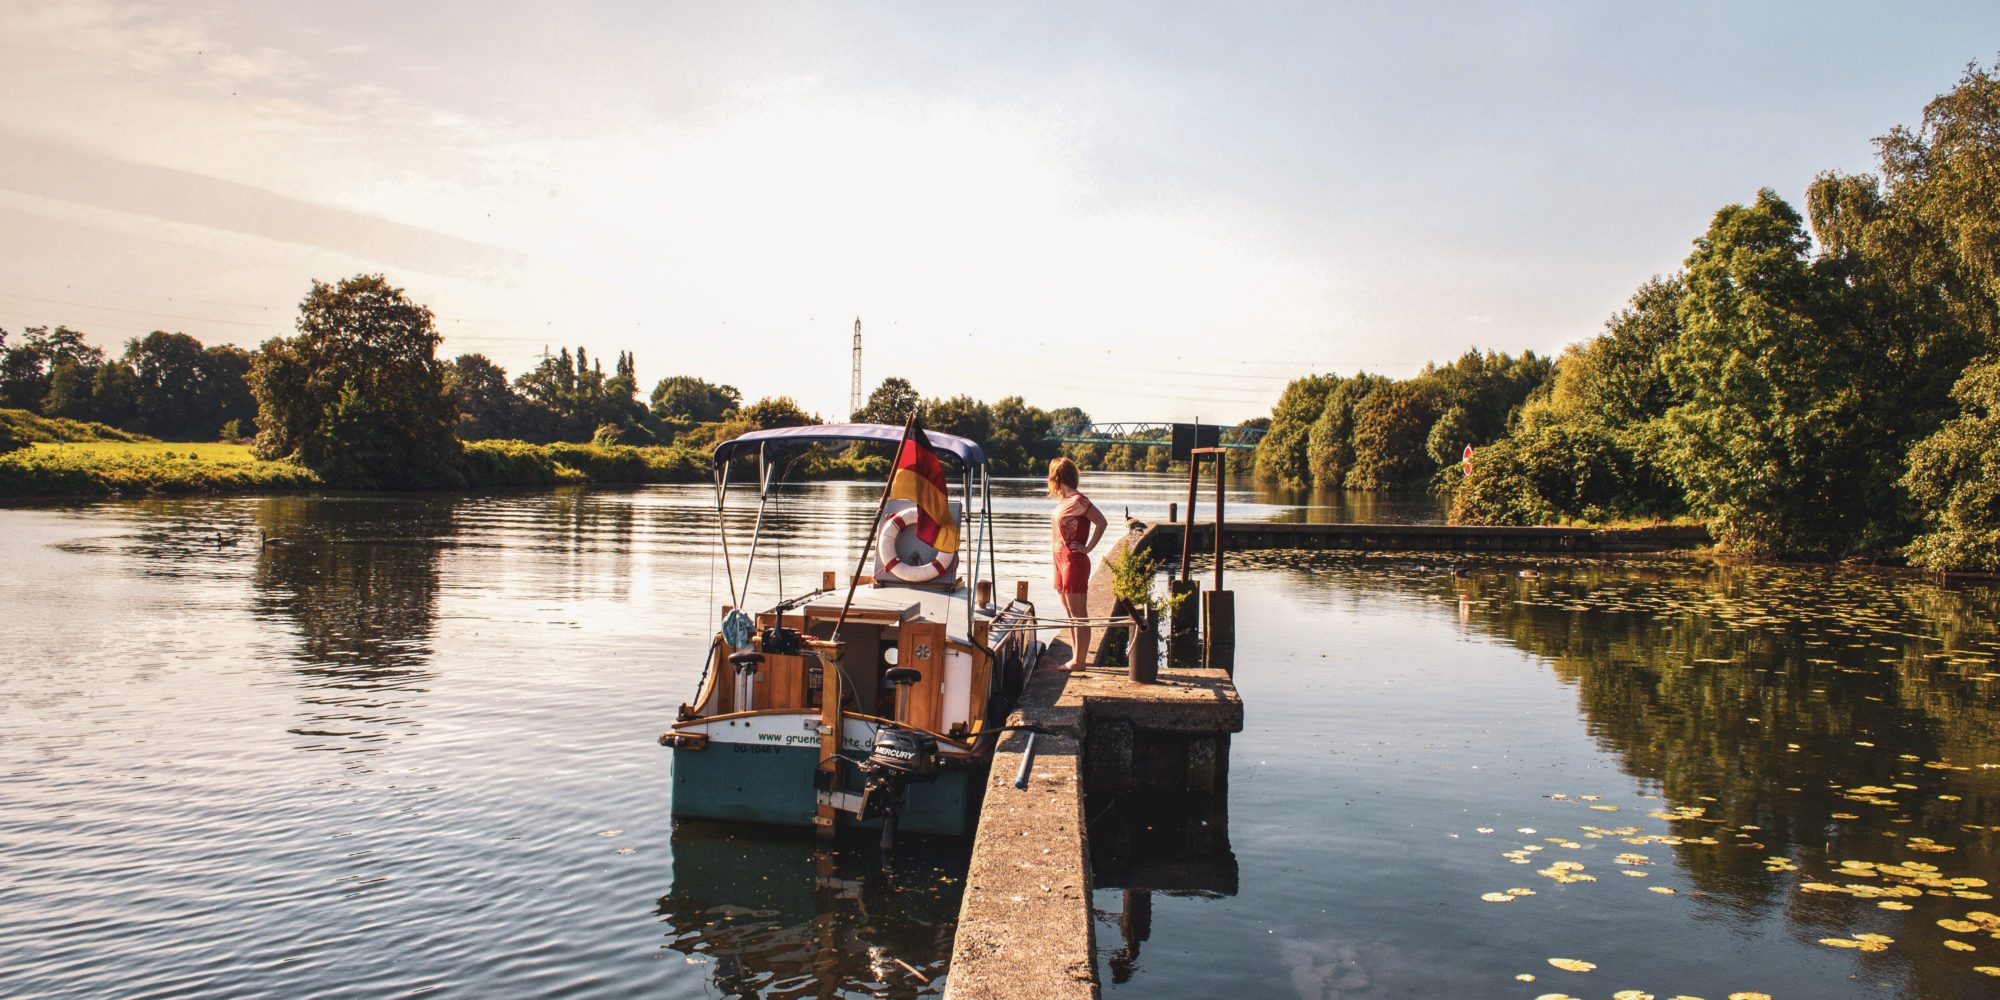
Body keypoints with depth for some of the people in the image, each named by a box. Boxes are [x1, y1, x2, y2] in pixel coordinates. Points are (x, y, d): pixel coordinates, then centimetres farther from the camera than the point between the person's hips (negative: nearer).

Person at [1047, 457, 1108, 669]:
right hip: (1061, 562, 10)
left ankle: (1078, 661, 0)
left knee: (1078, 615, -4)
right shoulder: (1063, 501, 12)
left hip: (1074, 562, -10)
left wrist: (1087, 548, -14)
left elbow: (1101, 522, -17)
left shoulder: (1078, 500, -14)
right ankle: (1075, 658, 20)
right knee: (1070, 615, 14)